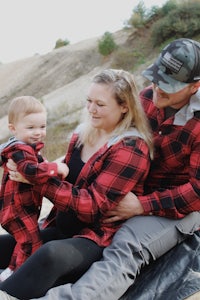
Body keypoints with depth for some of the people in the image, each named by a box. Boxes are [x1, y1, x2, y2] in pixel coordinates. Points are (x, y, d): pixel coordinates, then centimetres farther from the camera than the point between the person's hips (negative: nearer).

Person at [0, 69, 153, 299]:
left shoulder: (131, 148, -14)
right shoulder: (83, 133, 7)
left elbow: (94, 206, -20)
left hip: (99, 238, -8)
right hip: (63, 228, 9)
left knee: (51, 254, -37)